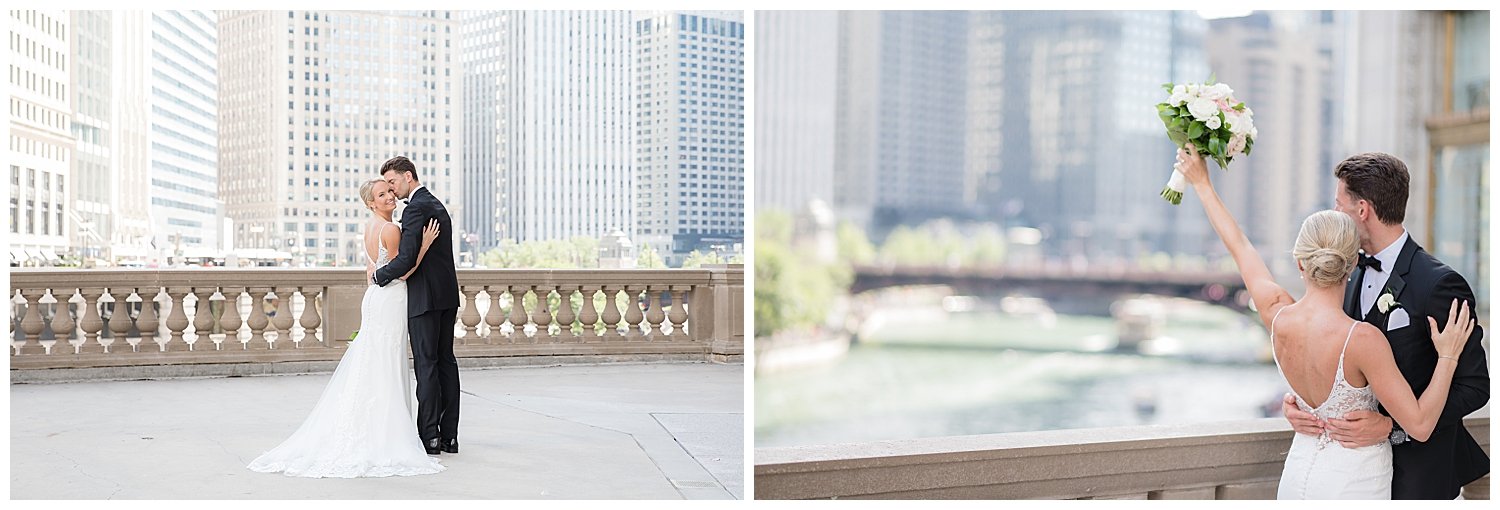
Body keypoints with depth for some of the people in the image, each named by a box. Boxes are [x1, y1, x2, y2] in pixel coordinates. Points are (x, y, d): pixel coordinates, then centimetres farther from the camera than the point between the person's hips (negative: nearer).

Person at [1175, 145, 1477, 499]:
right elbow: (1419, 426, -18)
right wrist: (1448, 357, -9)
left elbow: (1240, 247, 5)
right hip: (1353, 485, -5)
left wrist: (1202, 183, 16)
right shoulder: (1363, 338, -25)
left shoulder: (1278, 316, -11)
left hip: (1298, 473, 5)